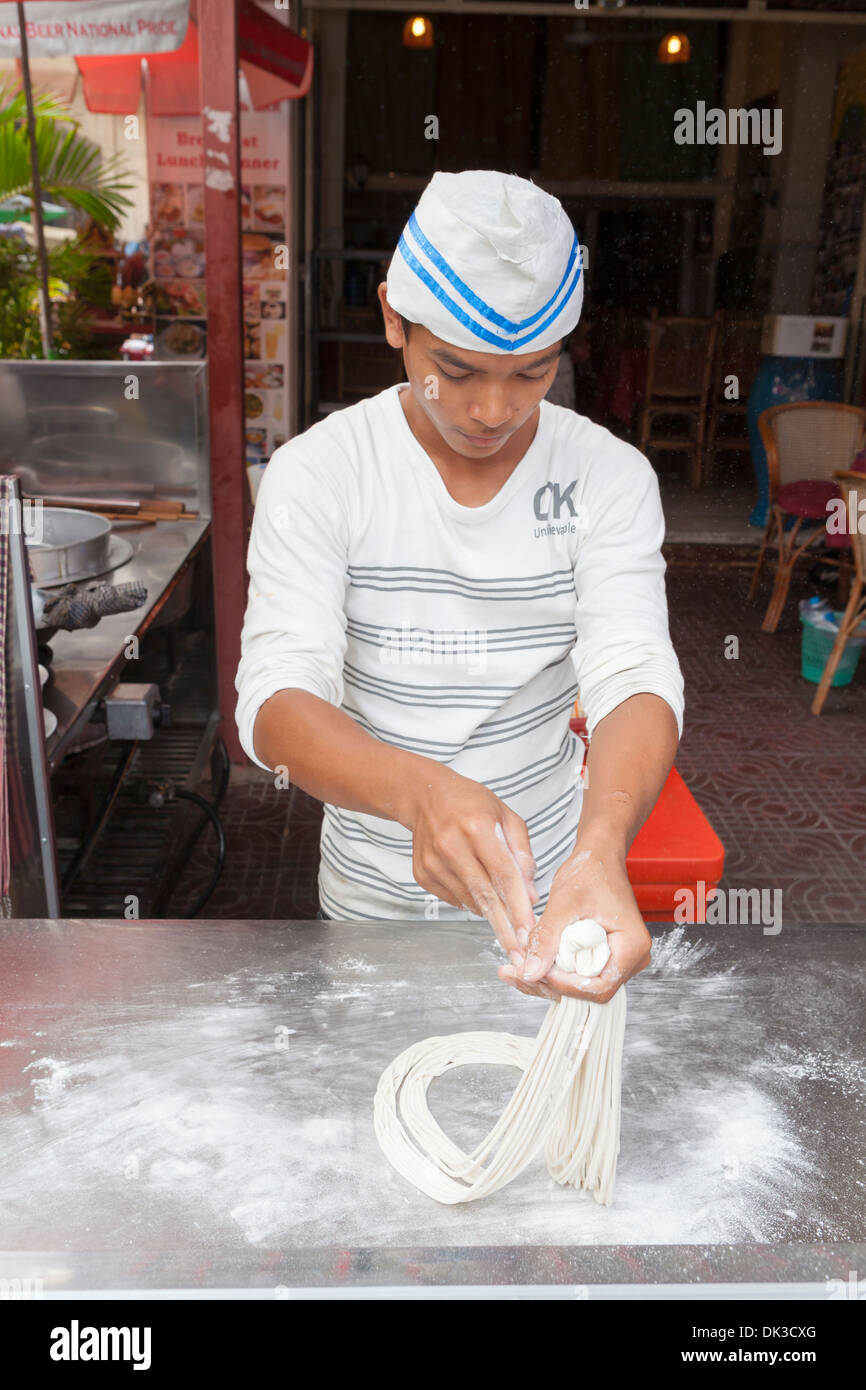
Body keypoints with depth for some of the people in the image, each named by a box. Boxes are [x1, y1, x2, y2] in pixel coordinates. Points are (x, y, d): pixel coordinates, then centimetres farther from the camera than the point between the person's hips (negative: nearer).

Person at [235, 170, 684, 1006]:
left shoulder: (611, 477, -12)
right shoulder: (315, 473, -16)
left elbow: (636, 677, -23)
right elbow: (275, 696, -26)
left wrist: (598, 853, -45)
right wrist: (420, 791, -47)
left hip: (544, 884, 1)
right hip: (370, 893, 0)